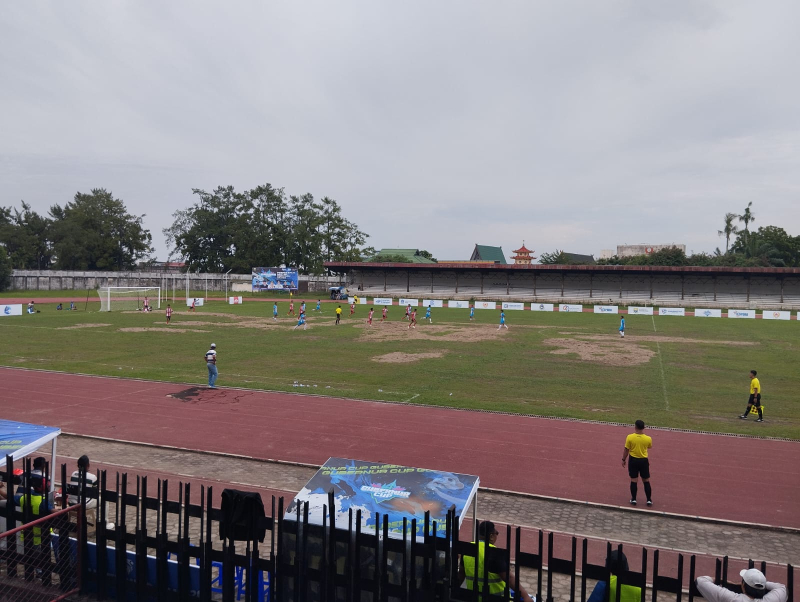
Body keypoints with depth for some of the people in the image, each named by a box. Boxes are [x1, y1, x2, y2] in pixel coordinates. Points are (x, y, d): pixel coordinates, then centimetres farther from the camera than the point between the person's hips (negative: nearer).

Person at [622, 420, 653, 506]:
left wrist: (623, 460, 7)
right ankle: (649, 500, 19)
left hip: (633, 460, 0)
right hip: (644, 461, 0)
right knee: (646, 481, 13)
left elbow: (626, 450, -7)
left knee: (634, 480, 9)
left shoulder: (630, 437, -14)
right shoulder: (648, 439, -12)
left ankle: (633, 499, 16)